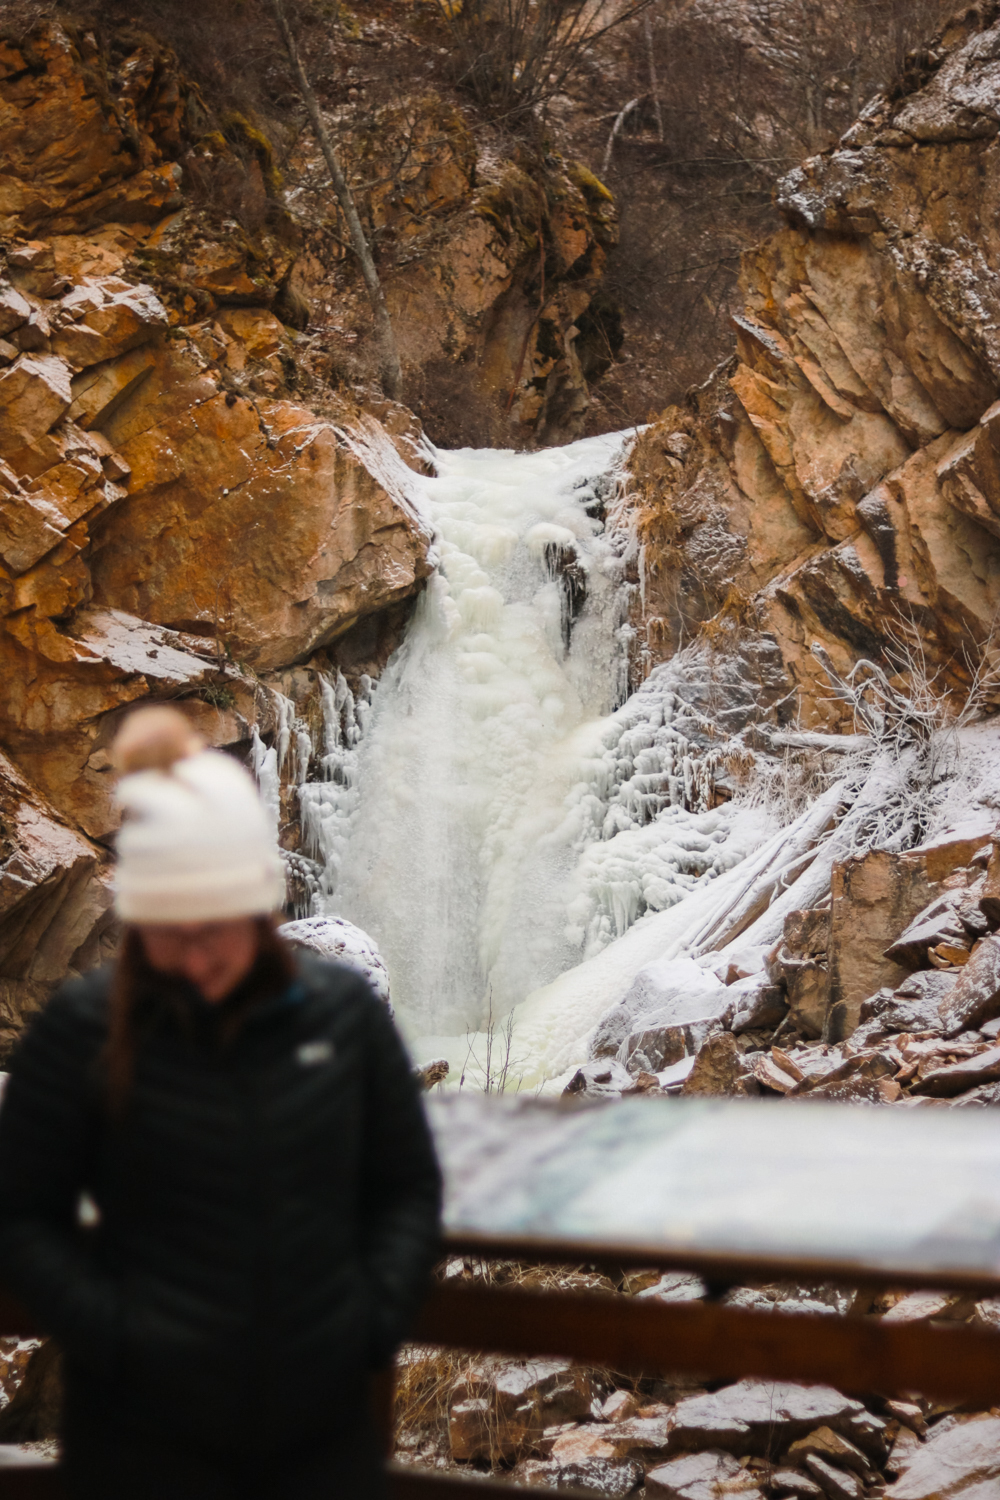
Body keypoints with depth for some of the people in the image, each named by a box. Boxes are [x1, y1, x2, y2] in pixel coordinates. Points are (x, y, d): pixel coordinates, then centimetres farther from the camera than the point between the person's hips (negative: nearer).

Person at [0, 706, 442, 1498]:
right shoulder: (84, 1030, -9)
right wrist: (107, 1331, -13)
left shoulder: (344, 1011, -2)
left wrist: (378, 1312, -5)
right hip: (147, 1435, -2)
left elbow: (409, 1186, 8)